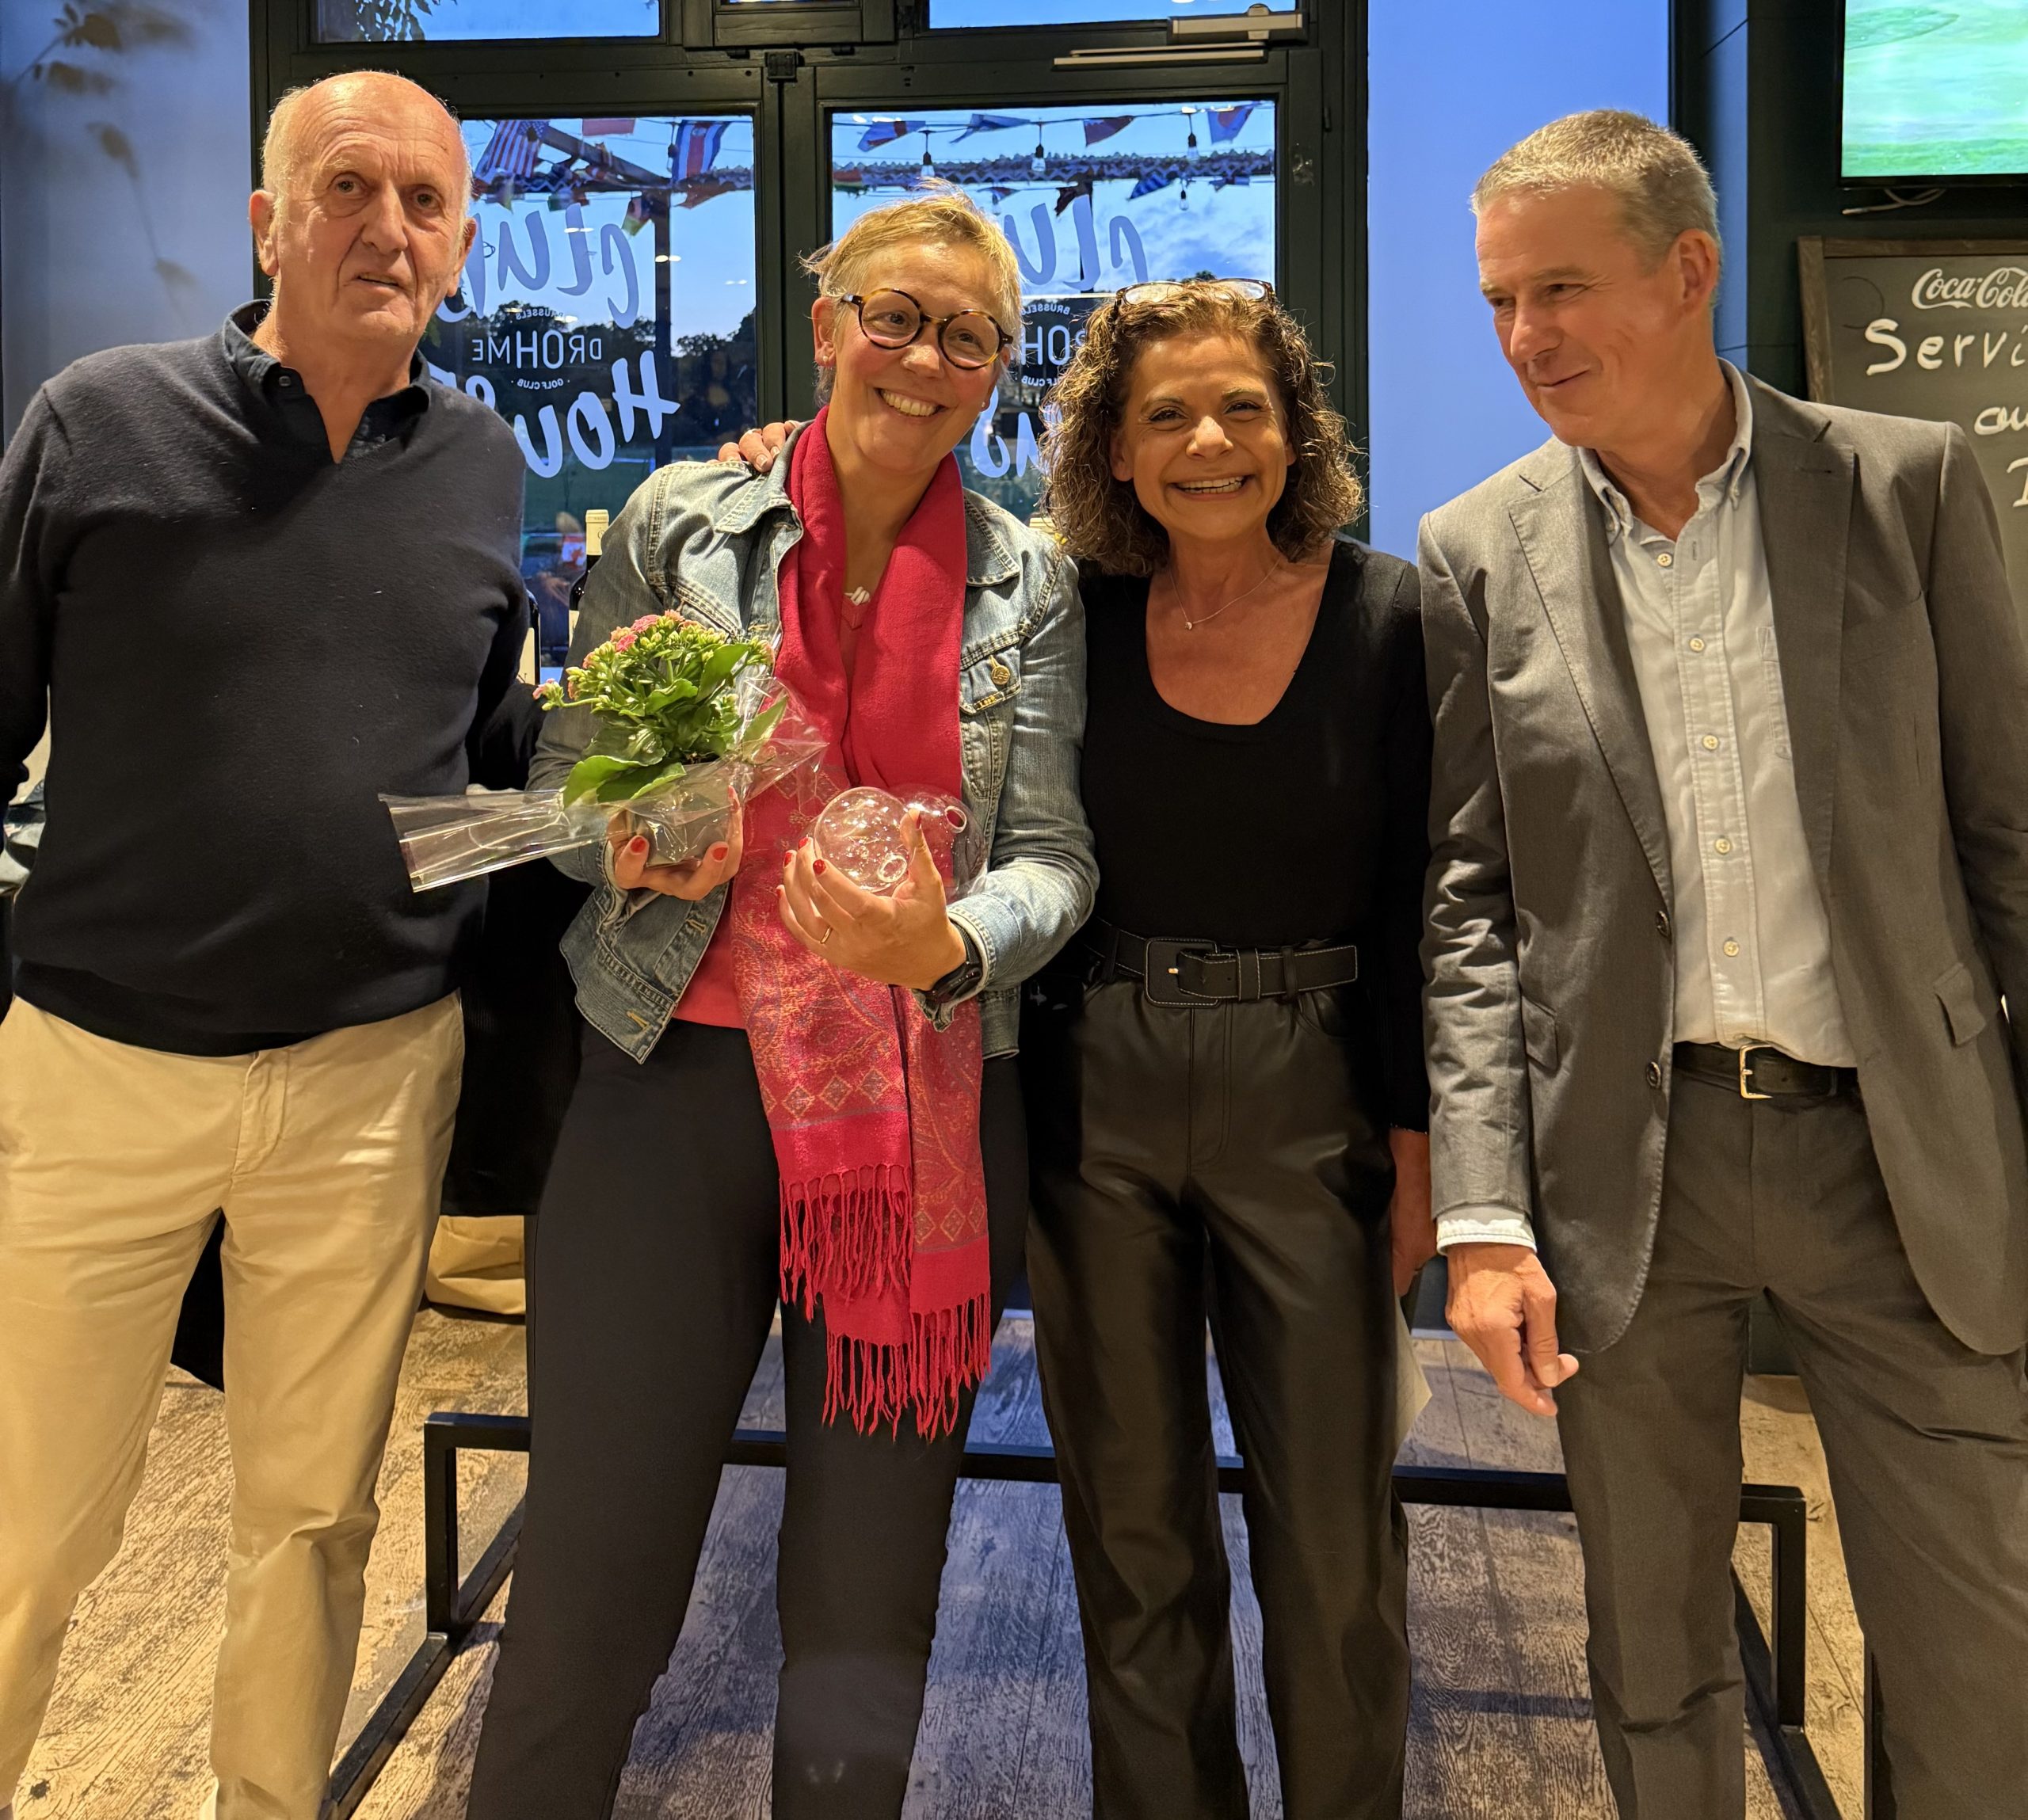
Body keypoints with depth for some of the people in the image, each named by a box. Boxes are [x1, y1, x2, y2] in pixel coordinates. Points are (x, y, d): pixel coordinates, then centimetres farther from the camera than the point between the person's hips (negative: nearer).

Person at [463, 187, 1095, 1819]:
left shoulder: (1031, 587, 5)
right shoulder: (677, 521, 3)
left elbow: (1057, 857, 0)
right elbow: (564, 782, 8)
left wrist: (943, 943, -22)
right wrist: (640, 848, -15)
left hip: (923, 1114, 1)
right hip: (678, 1078, -1)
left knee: (869, 1604, 13)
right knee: (592, 1579, 5)